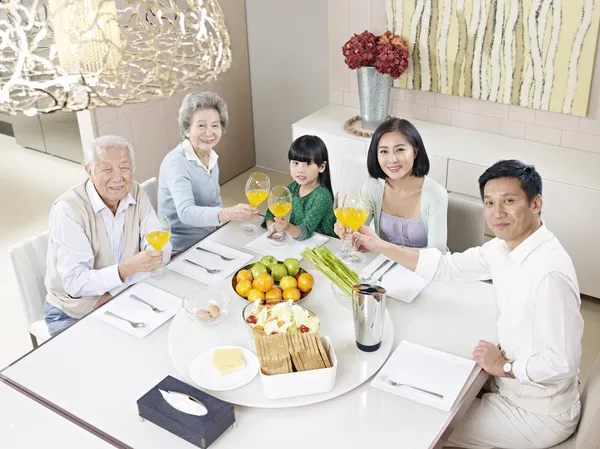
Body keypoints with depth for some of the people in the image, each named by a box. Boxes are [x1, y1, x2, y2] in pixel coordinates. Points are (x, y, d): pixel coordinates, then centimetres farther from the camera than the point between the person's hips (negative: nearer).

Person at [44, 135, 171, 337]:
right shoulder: (68, 208, -21)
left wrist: (117, 289, -20)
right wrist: (128, 268, -39)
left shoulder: (136, 194, -5)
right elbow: (76, 282, -24)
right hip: (73, 314, -4)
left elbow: (161, 247, -9)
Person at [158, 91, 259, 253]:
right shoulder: (176, 163, -20)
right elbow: (185, 212, -34)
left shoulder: (212, 156, 4)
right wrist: (229, 213, -49)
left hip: (209, 240, 7)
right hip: (181, 250, -7)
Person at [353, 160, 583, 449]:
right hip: (511, 380, 8)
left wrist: (503, 367, -16)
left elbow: (561, 364, -30)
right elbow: (447, 267, 4)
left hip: (539, 413, -7)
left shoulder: (549, 273, -33)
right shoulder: (506, 246, -5)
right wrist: (381, 246, 1)